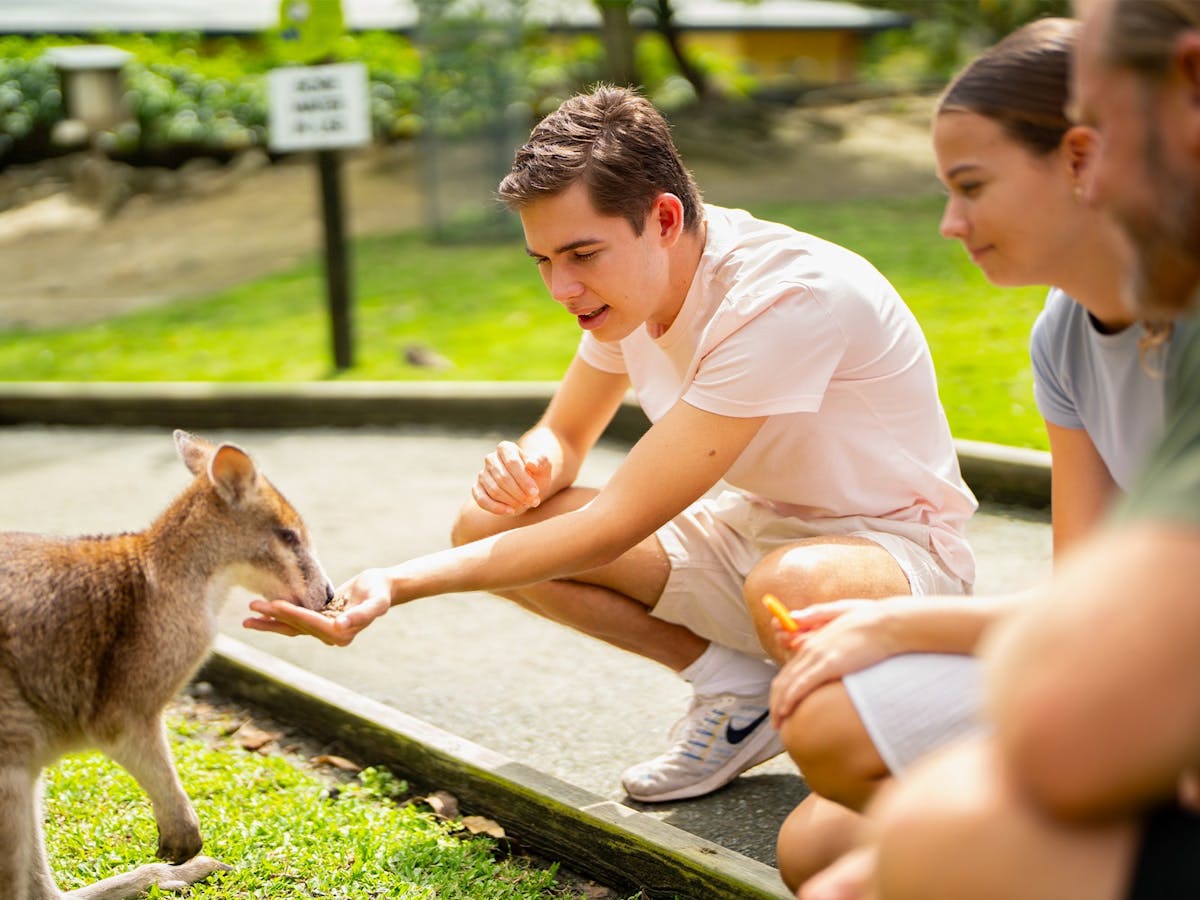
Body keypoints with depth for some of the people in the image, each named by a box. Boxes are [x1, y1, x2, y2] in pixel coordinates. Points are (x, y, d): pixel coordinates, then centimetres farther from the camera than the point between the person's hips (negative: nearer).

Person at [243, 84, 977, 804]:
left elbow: (613, 527, -33)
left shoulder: (786, 296, -32)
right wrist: (529, 464, -18)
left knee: (799, 583, -44)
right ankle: (736, 690, 2)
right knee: (490, 525, -8)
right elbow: (566, 436, 9)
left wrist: (400, 584, -34)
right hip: (753, 530, 7)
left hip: (900, 544, -7)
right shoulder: (626, 282, -6)